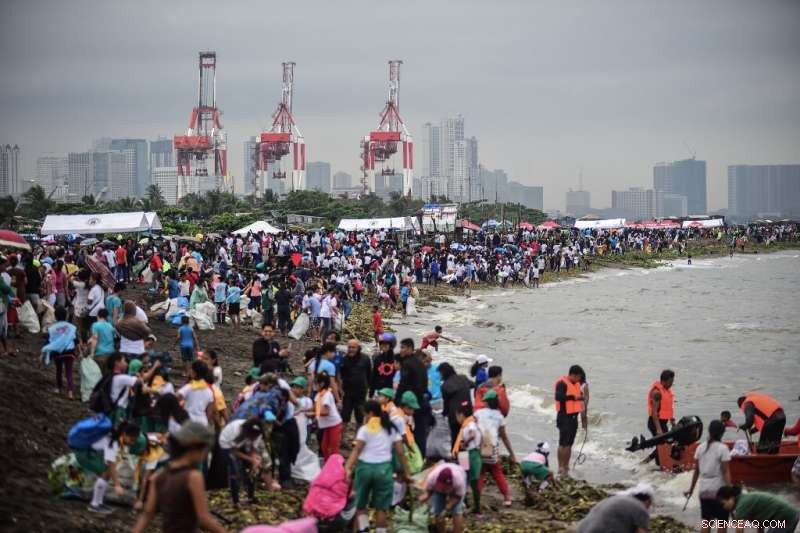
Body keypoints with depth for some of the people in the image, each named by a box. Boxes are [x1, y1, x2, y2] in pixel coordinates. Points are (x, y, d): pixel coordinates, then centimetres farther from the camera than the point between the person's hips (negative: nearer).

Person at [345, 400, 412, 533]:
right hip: (383, 468, 2)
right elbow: (400, 452, 8)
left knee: (360, 504, 13)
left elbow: (357, 450, -13)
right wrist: (406, 473, 12)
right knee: (381, 507, 8)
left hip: (364, 467, -2)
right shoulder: (392, 429, 11)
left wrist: (348, 468, -22)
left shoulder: (365, 429, -1)